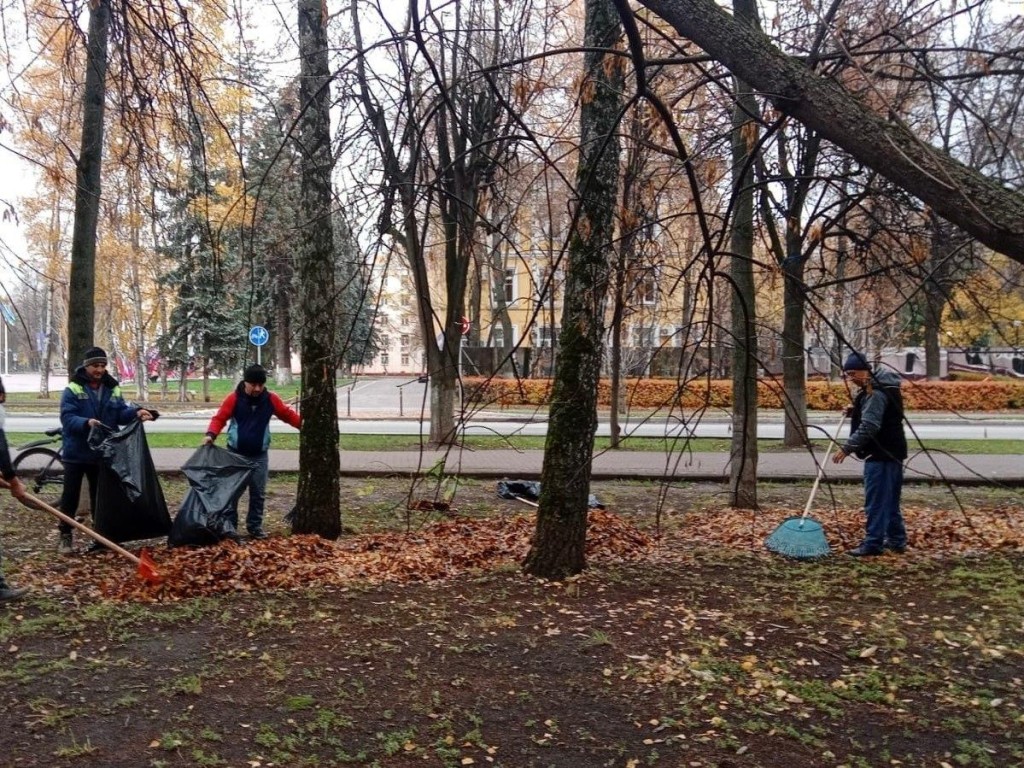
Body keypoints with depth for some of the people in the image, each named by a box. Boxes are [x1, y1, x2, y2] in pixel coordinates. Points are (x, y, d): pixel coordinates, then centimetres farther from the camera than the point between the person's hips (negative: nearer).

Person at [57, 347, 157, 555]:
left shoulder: (113, 389, 7)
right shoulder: (73, 389, -8)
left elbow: (122, 413, -1)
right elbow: (67, 417, -18)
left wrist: (136, 412, -22)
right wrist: (86, 422, -37)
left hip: (102, 453, 4)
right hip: (76, 453, -4)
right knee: (71, 495, 3)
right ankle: (65, 536, 12)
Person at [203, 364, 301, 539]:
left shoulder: (271, 399, -3)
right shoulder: (234, 398, -9)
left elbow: (287, 414, 4)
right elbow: (220, 418, -8)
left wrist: (303, 423, -10)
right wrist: (211, 434, -24)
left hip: (259, 455, 2)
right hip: (235, 453, -2)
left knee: (258, 493, 6)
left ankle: (255, 526, 16)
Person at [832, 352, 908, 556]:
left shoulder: (875, 392, -18)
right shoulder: (882, 386, 15)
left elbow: (868, 427, -24)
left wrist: (847, 447, -23)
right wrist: (855, 411, 15)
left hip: (880, 454, -11)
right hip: (892, 451, 11)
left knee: (876, 501, -7)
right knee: (890, 500, 16)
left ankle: (873, 544, -4)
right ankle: (896, 540, 22)